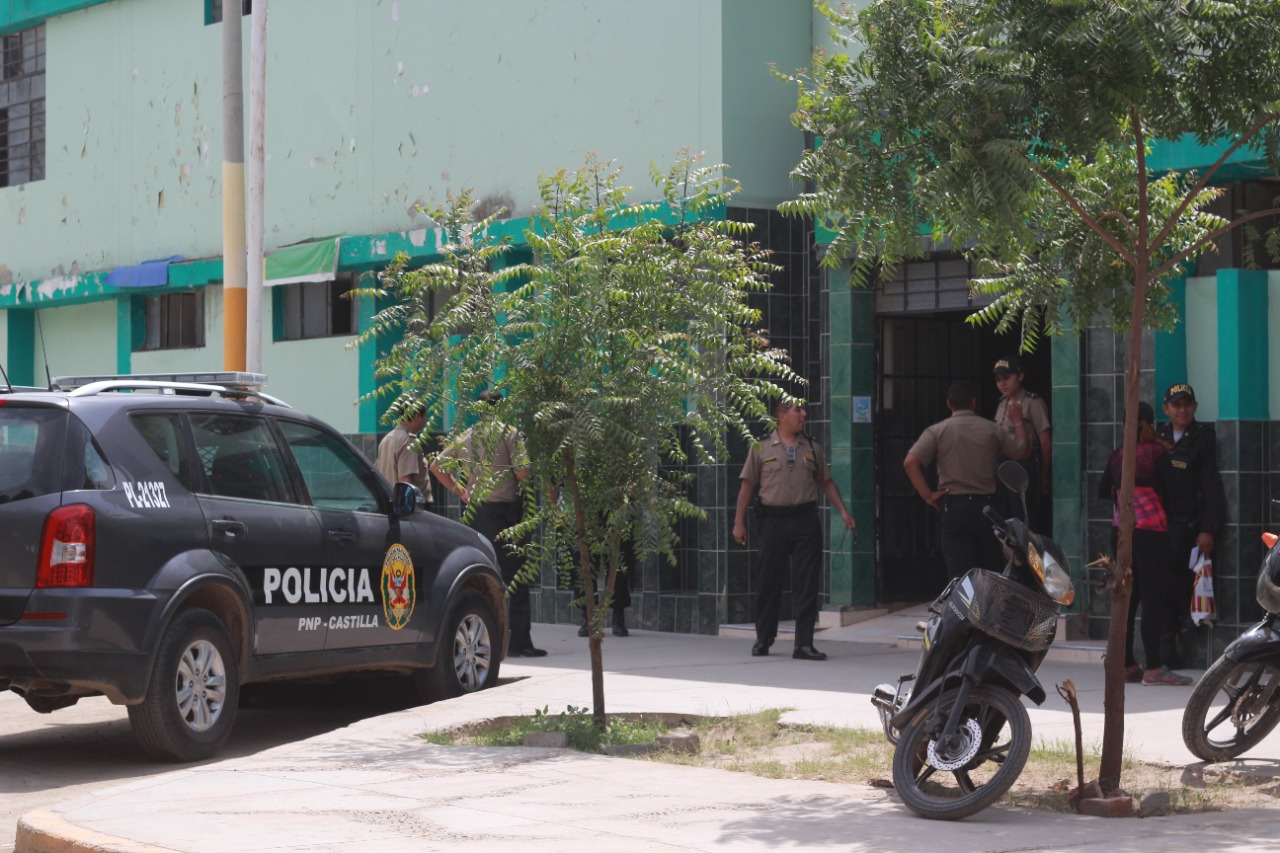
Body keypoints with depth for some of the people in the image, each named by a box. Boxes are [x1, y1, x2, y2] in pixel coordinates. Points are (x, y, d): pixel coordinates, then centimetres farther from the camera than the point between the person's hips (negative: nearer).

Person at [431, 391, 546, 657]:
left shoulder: (467, 436, 10)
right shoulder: (509, 433, -6)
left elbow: (435, 465, 12)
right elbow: (522, 471, -14)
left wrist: (459, 491, 12)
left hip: (474, 511, 6)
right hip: (503, 509, -5)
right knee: (514, 577, -3)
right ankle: (519, 642, -6)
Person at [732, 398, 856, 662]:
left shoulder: (812, 448, 13)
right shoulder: (761, 448, 4)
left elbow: (826, 482, 17)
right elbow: (747, 485, 4)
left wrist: (843, 511, 6)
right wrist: (739, 522, -1)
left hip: (805, 520, 2)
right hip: (774, 519, -2)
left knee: (806, 583, -4)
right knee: (768, 582, 5)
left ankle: (804, 643, -2)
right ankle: (763, 638, 20)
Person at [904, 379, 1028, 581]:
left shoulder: (937, 431, -3)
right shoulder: (993, 430, 2)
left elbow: (910, 462, -13)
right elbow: (1021, 450, 13)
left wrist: (927, 495, -6)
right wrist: (1017, 421, 27)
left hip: (954, 507, -2)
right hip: (986, 504, 2)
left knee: (960, 573, -3)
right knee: (990, 572, 13)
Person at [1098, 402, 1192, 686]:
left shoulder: (1118, 454, 10)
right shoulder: (1156, 452, -5)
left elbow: (1103, 491, 16)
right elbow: (1168, 489, -5)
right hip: (1149, 529, -6)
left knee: (1127, 596, 9)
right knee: (1153, 596, -4)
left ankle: (1126, 664, 10)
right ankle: (1153, 667, -6)